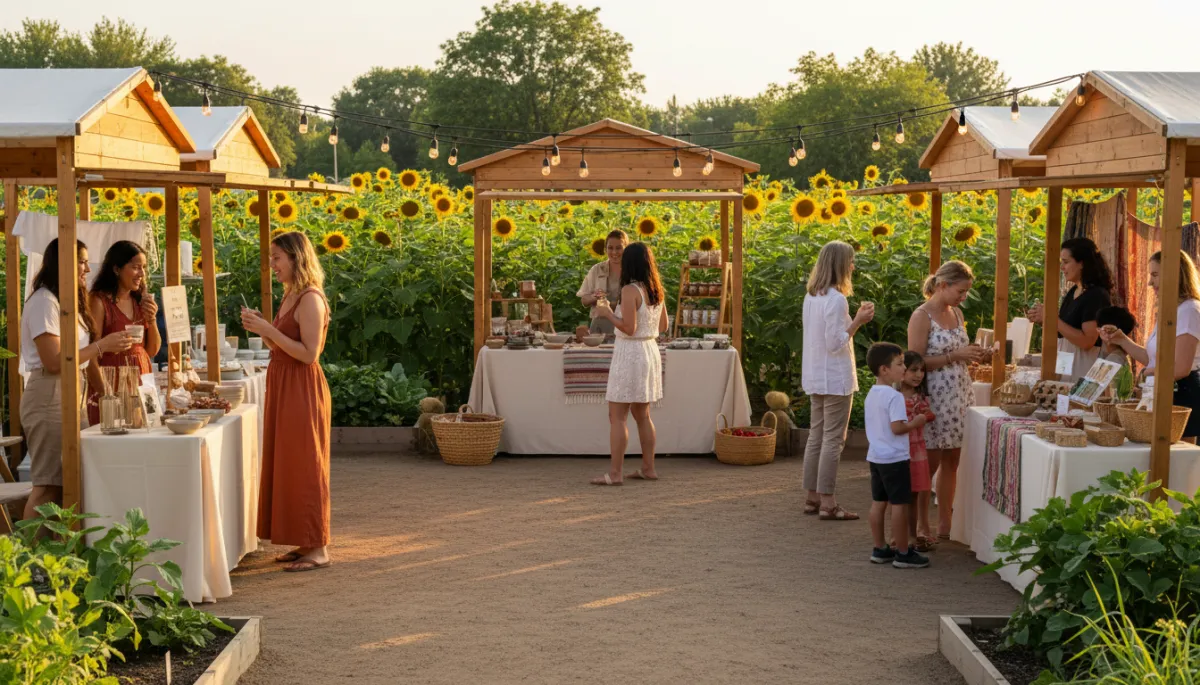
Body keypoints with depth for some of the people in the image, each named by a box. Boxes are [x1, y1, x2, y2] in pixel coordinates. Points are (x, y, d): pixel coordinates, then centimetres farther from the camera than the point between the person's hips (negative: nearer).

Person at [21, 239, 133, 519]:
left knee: (62, 484, 4)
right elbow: (53, 362, -17)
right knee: (48, 485, -10)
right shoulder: (44, 302, -11)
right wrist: (102, 345, -14)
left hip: (72, 394, 9)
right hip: (50, 396, -9)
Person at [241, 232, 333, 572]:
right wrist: (260, 328, 5)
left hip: (302, 390, -10)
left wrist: (269, 330, -20)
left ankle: (318, 549, 2)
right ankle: (306, 543, 19)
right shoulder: (290, 297, 14)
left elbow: (309, 354, -21)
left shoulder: (310, 300, -15)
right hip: (282, 388, 10)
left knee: (304, 467, -5)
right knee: (286, 466, 12)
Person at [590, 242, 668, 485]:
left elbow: (629, 328, -20)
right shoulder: (657, 291, 7)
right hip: (650, 350, 8)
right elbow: (663, 326, 14)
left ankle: (614, 473, -5)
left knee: (617, 416, -4)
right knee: (642, 414, 17)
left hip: (630, 352, -8)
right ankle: (648, 468, 20)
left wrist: (608, 313, -8)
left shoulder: (630, 291, -16)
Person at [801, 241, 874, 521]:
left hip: (815, 378, 9)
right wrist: (858, 322, -14)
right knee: (833, 439, -4)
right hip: (835, 379, -9)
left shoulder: (812, 296, 9)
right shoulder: (836, 299, -18)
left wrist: (856, 319, 13)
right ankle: (827, 503, -1)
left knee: (816, 435, 14)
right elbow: (836, 343, -20)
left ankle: (812, 497, 19)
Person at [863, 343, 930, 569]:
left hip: (875, 456, 9)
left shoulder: (871, 395, 10)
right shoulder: (894, 396, -18)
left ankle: (880, 549, 20)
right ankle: (903, 553, 2)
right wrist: (915, 423, -8)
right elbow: (897, 427, -23)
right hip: (895, 458, -9)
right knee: (899, 504, -2)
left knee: (878, 502, 12)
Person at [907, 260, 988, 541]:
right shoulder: (922, 317, -12)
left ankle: (945, 524, 17)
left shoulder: (957, 313, 11)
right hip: (935, 399, -7)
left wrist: (975, 356, 2)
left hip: (960, 396, 7)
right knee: (930, 463, -3)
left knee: (951, 461, 10)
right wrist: (956, 356, -20)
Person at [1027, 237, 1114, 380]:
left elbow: (1086, 342, -22)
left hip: (1084, 365, -8)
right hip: (1065, 361, 8)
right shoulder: (1072, 292, 11)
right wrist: (1043, 320, 1)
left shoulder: (1097, 295, -15)